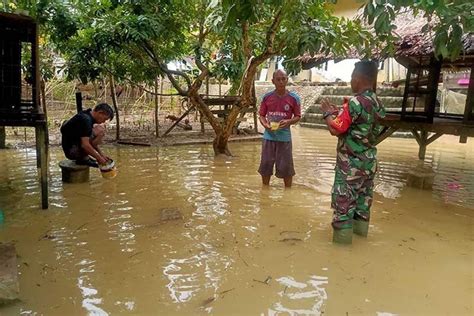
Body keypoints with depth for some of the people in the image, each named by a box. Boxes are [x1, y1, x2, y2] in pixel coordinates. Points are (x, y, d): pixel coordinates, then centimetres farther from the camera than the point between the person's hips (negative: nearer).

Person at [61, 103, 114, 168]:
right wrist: (99, 158, -18)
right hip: (71, 151, -10)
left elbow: (91, 142, 16)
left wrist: (102, 155, 11)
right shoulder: (85, 120, -22)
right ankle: (83, 158, -9)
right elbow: (85, 145, -28)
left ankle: (82, 156, 10)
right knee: (100, 130, -19)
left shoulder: (86, 116, 8)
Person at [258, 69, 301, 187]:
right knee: (265, 165, 11)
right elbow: (261, 115, 8)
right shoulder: (267, 97, 1)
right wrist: (265, 124, -13)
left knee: (286, 167, 5)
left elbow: (298, 116, 2)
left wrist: (288, 122, -18)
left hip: (284, 137, -2)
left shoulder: (293, 98, -4)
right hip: (269, 136, 2)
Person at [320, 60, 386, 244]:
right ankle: (360, 227, 34)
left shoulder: (356, 102, -21)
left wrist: (328, 112, -5)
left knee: (343, 197, 1)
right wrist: (339, 112, 12)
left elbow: (335, 129, -21)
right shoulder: (377, 104, 7)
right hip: (369, 160, 9)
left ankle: (342, 235, 9)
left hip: (351, 161, -8)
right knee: (363, 195, 19)